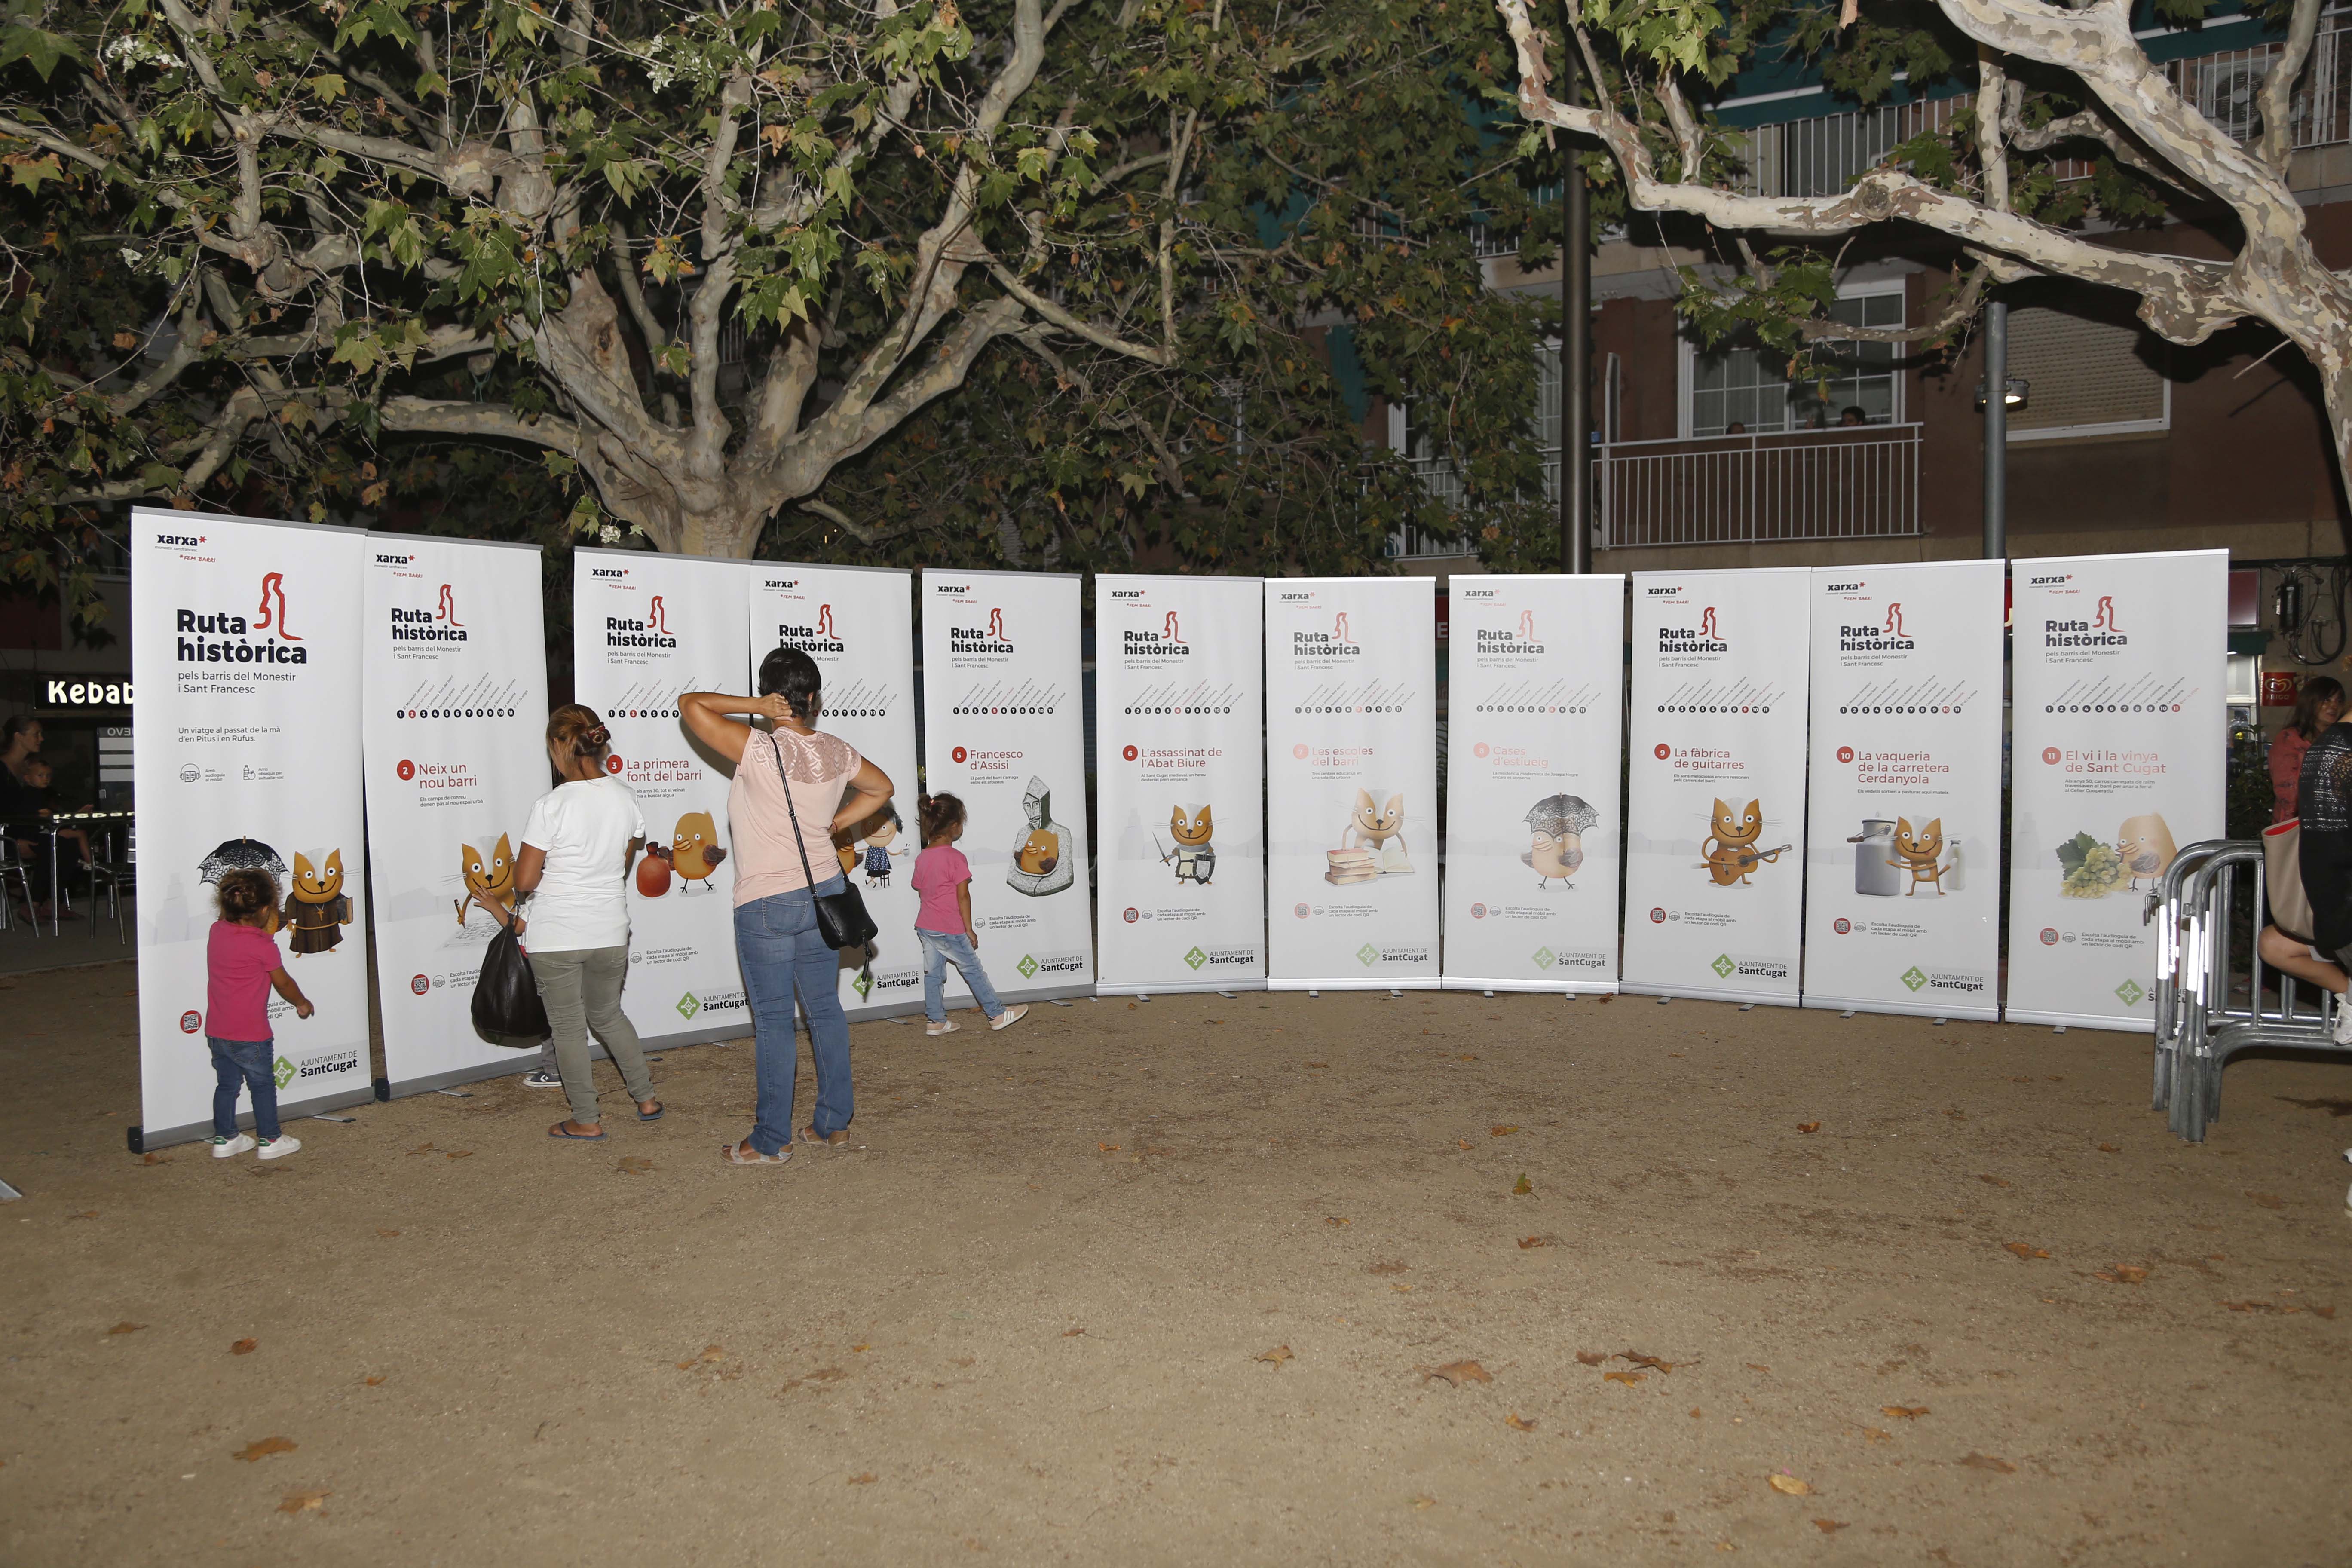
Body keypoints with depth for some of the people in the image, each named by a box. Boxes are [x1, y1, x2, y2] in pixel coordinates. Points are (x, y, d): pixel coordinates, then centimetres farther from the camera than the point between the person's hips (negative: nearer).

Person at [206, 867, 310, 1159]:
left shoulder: (217, 931, -1)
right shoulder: (263, 946, -17)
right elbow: (283, 984, -4)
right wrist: (303, 1003, 12)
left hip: (216, 1032, 6)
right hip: (250, 1036, -6)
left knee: (226, 1084, 19)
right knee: (263, 1086, 9)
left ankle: (224, 1138, 27)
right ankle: (269, 1140, 18)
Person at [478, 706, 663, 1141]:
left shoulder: (550, 806, -18)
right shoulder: (624, 798, -2)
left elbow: (524, 882, -14)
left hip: (556, 938, -5)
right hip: (610, 933, 5)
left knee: (568, 1027, 11)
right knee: (608, 1015, 24)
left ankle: (586, 1121, 19)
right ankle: (646, 1099, 29)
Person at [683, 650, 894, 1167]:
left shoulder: (760, 750, -19)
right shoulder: (837, 753, 1)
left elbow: (691, 704, -18)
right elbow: (880, 788, 20)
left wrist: (754, 707, -16)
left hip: (766, 903, -6)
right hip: (824, 891, 6)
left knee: (772, 1019, 2)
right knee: (825, 1008, 14)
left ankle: (771, 1140, 11)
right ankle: (834, 1123, 22)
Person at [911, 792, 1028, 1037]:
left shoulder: (922, 858, 6)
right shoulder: (956, 858, -16)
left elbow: (922, 892, 13)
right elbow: (963, 897, -15)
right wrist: (969, 929, -8)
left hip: (925, 926, 6)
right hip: (950, 929, -6)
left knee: (933, 973, 12)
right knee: (973, 970, 4)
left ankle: (936, 1021, 15)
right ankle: (998, 1014, 14)